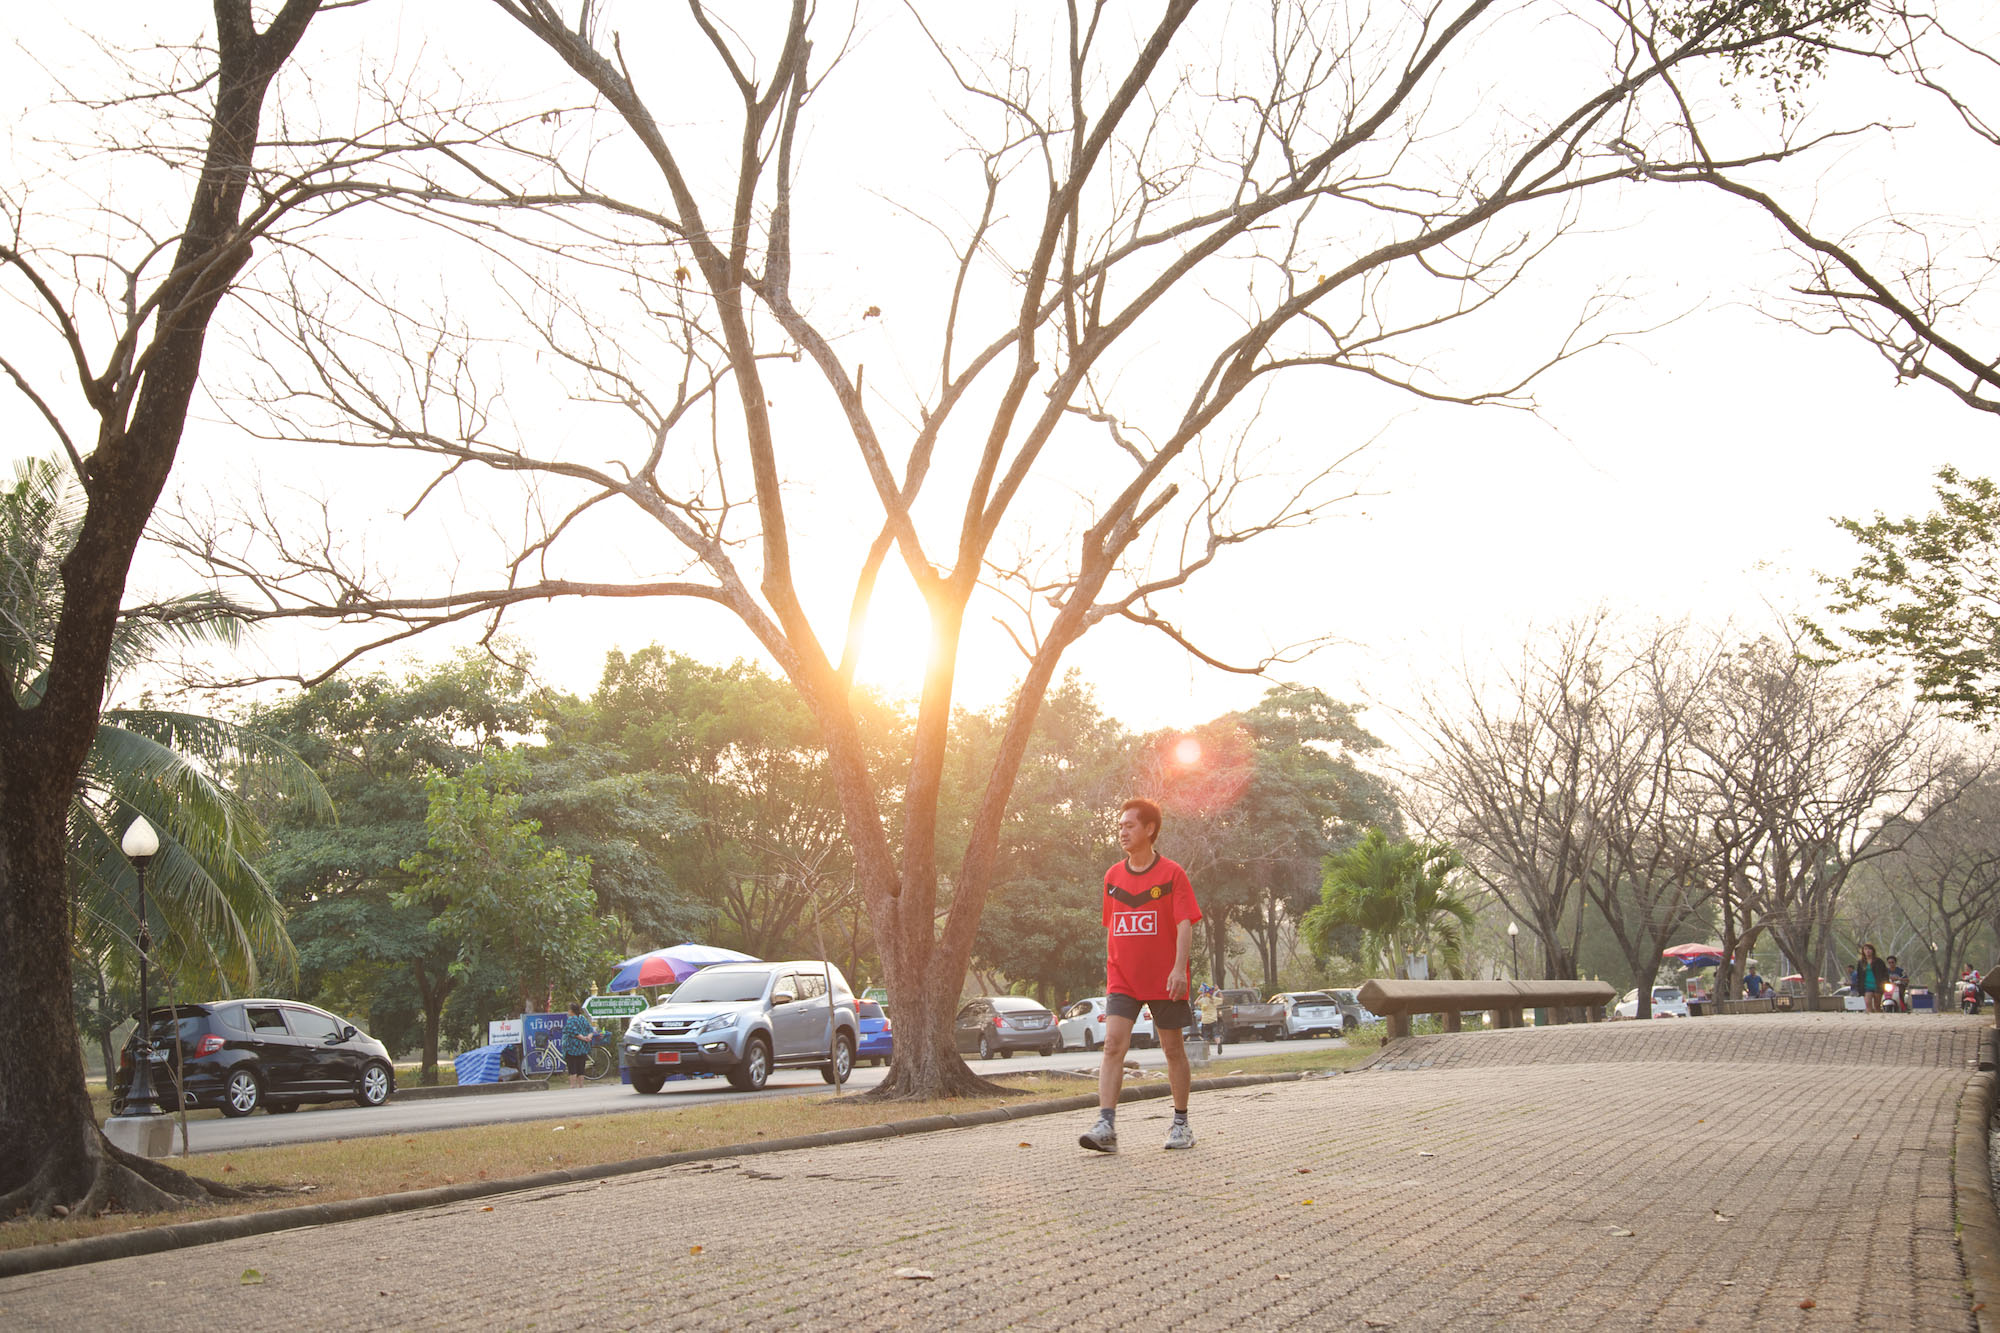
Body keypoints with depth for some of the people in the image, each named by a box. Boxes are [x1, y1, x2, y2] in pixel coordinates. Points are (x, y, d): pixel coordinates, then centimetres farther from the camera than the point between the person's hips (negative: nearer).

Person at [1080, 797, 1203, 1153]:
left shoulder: (1171, 873, -3)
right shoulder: (1113, 876, 10)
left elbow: (1185, 924, -9)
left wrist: (1179, 968, -20)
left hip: (1164, 980, -3)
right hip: (1122, 979, 3)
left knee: (1173, 1049, 7)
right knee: (1113, 1044, -12)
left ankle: (1181, 1124, 21)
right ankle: (1106, 1126, -19)